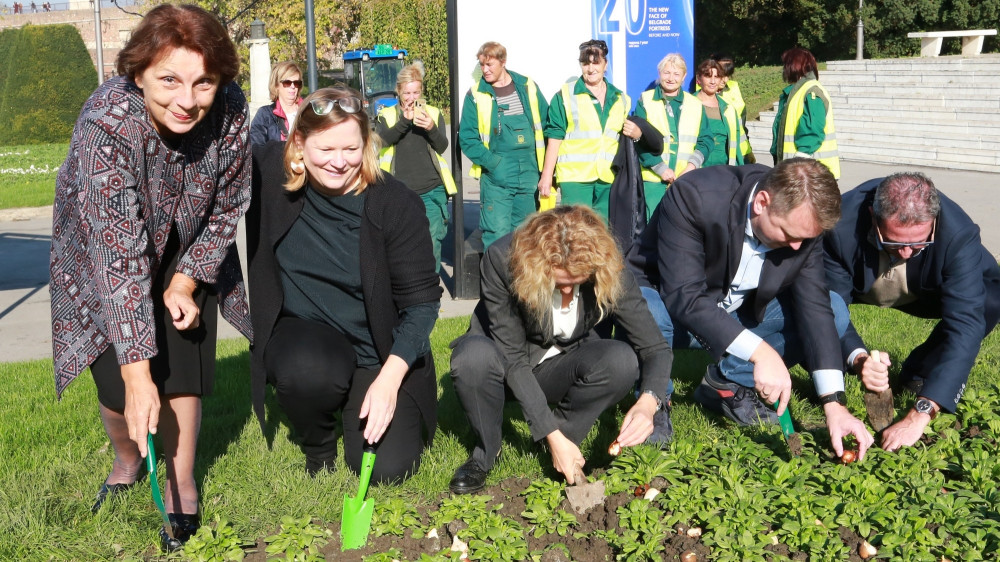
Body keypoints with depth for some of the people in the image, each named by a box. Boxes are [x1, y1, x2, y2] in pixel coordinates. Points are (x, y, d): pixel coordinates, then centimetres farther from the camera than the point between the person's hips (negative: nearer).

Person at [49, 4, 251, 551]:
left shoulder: (230, 110, -27)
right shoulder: (106, 124, -38)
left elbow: (226, 206, -8)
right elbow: (120, 254, -39)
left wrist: (186, 283, -10)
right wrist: (137, 376, -38)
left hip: (184, 253, 3)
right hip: (103, 255, -2)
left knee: (183, 368, -3)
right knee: (118, 383, -6)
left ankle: (182, 482, 21)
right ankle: (127, 462, 28)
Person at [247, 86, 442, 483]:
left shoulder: (396, 205, -17)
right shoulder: (268, 172, -12)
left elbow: (422, 299, -14)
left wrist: (389, 379, -23)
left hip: (381, 351, -1)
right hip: (303, 334, 1)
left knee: (387, 467, -13)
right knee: (309, 371, -36)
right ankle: (317, 448, 2)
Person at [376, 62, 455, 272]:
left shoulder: (434, 113, 11)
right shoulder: (387, 115, 8)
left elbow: (443, 146, 1)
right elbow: (383, 140, -12)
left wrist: (431, 129, -19)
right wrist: (405, 120, -24)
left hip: (432, 191, 1)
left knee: (432, 243, -1)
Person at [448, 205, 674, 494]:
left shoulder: (609, 270, -23)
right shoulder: (502, 259, -30)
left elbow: (657, 349, -18)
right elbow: (513, 358, -27)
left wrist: (648, 402, -39)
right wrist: (551, 434, -31)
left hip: (561, 367, 2)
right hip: (505, 361, -2)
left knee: (622, 360, -29)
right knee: (475, 357, -37)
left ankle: (561, 450, -8)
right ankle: (486, 451, -8)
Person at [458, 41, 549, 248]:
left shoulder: (528, 87, 7)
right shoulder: (476, 95, -1)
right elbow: (467, 138, -3)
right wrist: (492, 163, -14)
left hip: (529, 175, 3)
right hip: (496, 179, -3)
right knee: (497, 233, -8)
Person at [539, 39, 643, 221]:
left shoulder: (621, 99, 16)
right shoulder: (565, 95, 3)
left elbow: (625, 139, 26)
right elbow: (554, 137, -1)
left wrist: (637, 134, 2)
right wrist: (546, 176, -5)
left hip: (608, 179, 4)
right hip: (574, 177, -4)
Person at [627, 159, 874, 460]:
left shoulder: (804, 222, -15)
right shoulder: (693, 196, -31)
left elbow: (814, 307, -16)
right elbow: (684, 298, -36)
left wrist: (835, 404, -24)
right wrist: (760, 352, -42)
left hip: (739, 316, 5)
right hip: (668, 306, -5)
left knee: (835, 310, -11)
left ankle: (727, 382, -1)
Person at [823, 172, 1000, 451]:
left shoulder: (959, 233, -37)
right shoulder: (841, 226, -37)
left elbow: (964, 325, -42)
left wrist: (920, 414, -50)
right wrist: (857, 359, -51)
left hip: (923, 294, 1)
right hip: (858, 288, 0)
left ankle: (921, 373, -4)